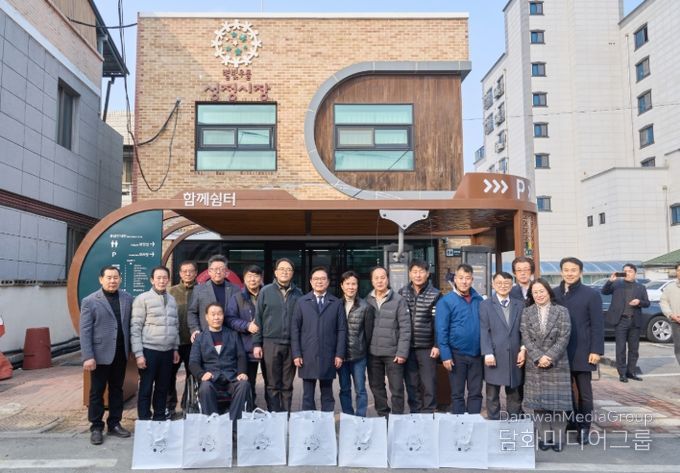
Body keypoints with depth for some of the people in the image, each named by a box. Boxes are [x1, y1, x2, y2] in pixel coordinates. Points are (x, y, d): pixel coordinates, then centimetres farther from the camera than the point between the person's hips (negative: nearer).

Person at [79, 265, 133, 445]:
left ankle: (114, 424, 25)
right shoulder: (90, 301, -5)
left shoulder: (127, 298, 4)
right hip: (100, 354, -3)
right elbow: (85, 331, -8)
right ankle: (96, 427, 19)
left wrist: (132, 349, 1)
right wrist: (88, 357, -14)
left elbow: (131, 324, 7)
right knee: (97, 392, 7)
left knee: (117, 390, 13)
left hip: (120, 354, 4)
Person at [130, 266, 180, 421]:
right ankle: (144, 421, 14)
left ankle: (159, 419, 24)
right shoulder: (142, 299, -6)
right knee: (146, 389, 4)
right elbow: (135, 328, -8)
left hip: (167, 351, 5)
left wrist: (175, 348, 13)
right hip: (149, 350, -5)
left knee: (163, 388, 12)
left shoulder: (172, 300, 10)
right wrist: (138, 354, -12)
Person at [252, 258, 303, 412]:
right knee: (273, 385, 4)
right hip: (271, 343, -1)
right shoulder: (266, 291, 3)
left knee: (287, 385, 8)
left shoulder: (298, 293, 6)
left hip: (292, 344, 1)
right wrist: (256, 344, -1)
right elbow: (258, 318, 4)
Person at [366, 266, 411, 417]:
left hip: (393, 352, -3)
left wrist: (402, 352, -12)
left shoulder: (398, 300, -6)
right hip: (372, 353, 3)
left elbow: (405, 328, -8)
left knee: (396, 389, 4)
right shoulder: (367, 301, 3)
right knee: (376, 387, 14)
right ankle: (382, 416, 29)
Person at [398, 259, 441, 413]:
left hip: (427, 347, -2)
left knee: (429, 385, 3)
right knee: (411, 384, 9)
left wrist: (437, 345, -9)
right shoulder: (402, 293, 5)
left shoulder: (435, 294, -1)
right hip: (407, 347, 2)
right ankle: (415, 414, 22)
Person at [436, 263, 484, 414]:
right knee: (457, 394, 9)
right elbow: (441, 331, -9)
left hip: (477, 354, 3)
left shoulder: (479, 300, 4)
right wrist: (445, 355, -14)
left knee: (476, 393, 11)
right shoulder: (446, 301, -8)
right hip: (457, 354, -3)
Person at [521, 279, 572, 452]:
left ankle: (557, 438, 13)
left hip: (558, 364, -1)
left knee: (558, 401, 2)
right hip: (535, 365, 2)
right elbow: (526, 338, -2)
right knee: (538, 402, 5)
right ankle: (543, 437, 15)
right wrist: (538, 357, -13)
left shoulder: (562, 311, 1)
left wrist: (549, 357, -14)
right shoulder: (526, 312, 5)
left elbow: (564, 337, -6)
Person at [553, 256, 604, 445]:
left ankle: (584, 427, 19)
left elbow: (597, 325, -6)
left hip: (582, 352, -3)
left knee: (584, 392, 8)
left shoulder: (591, 294, -4)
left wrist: (596, 350, -12)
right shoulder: (553, 294, 4)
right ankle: (570, 422, 25)